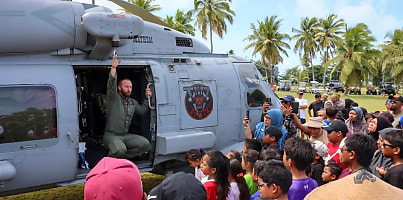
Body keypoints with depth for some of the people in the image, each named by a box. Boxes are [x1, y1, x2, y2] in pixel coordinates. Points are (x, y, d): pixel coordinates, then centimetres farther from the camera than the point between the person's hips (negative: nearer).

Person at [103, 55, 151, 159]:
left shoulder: (133, 102, 17)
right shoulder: (113, 98, -3)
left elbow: (142, 111, 29)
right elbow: (111, 85, -19)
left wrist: (147, 98, 15)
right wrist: (113, 68, -34)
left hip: (126, 135, 6)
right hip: (111, 135, -6)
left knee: (145, 144, -17)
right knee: (120, 149, -36)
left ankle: (122, 157, -6)